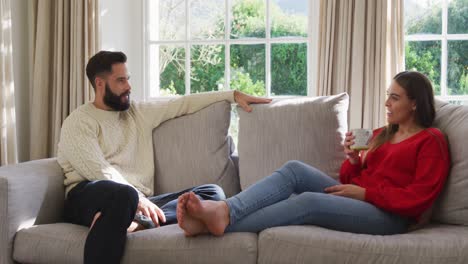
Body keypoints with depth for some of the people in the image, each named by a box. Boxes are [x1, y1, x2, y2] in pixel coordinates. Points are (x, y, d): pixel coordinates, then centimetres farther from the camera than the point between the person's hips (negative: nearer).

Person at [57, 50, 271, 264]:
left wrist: (233, 95, 22)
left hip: (138, 201, 7)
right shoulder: (79, 122, 3)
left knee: (212, 193, -14)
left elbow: (184, 104, 26)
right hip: (89, 197, -7)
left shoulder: (139, 113, 23)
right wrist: (138, 198, -22)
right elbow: (99, 170, -11)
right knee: (124, 194, -43)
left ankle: (136, 222, -36)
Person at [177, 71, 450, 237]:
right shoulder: (381, 134, 25)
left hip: (388, 216, -7)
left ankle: (221, 223, -41)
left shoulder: (431, 140, 3)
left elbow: (418, 198, -10)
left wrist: (364, 192, -13)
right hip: (356, 199, 7)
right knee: (295, 169, -18)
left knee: (310, 201, -31)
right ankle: (222, 210, -38)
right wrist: (353, 160, -1)